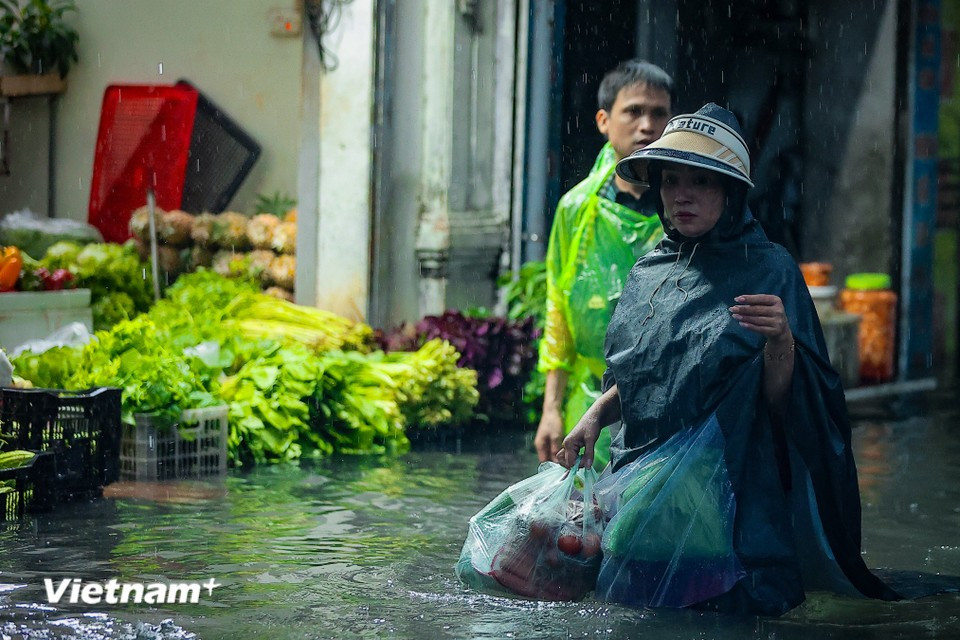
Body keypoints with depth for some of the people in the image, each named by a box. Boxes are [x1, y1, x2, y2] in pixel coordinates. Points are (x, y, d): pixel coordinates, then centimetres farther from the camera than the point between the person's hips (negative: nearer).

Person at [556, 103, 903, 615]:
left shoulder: (768, 270, -7)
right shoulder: (649, 273, 8)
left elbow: (781, 401, -12)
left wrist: (780, 339, -30)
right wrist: (594, 416, 3)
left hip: (727, 493, -5)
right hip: (640, 491, 5)